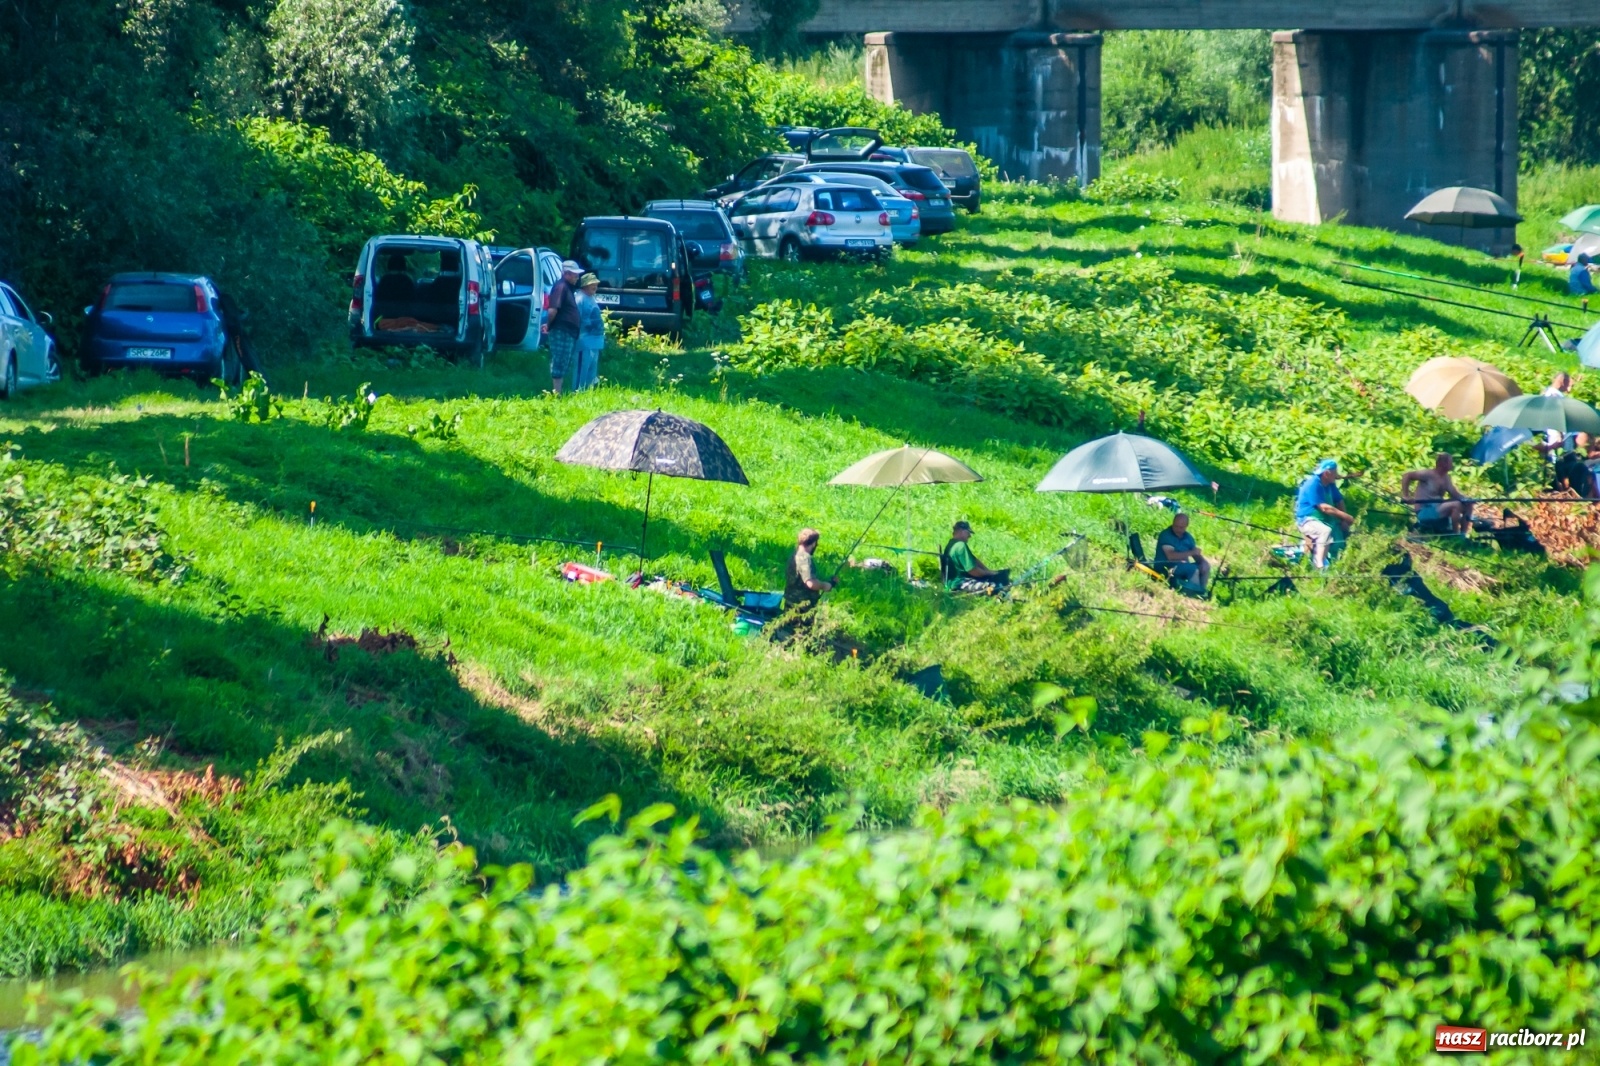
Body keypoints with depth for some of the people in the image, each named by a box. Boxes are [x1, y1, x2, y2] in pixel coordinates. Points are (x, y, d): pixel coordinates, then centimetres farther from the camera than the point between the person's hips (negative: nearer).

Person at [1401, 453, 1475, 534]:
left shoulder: (1445, 478, 12)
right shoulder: (1429, 474, -12)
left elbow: (1454, 494, 7)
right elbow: (1408, 475, -16)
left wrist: (1465, 499, -14)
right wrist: (1406, 496, -25)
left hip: (1438, 510, 9)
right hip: (1425, 513, -9)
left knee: (1468, 505, 2)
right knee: (1456, 505, -27)